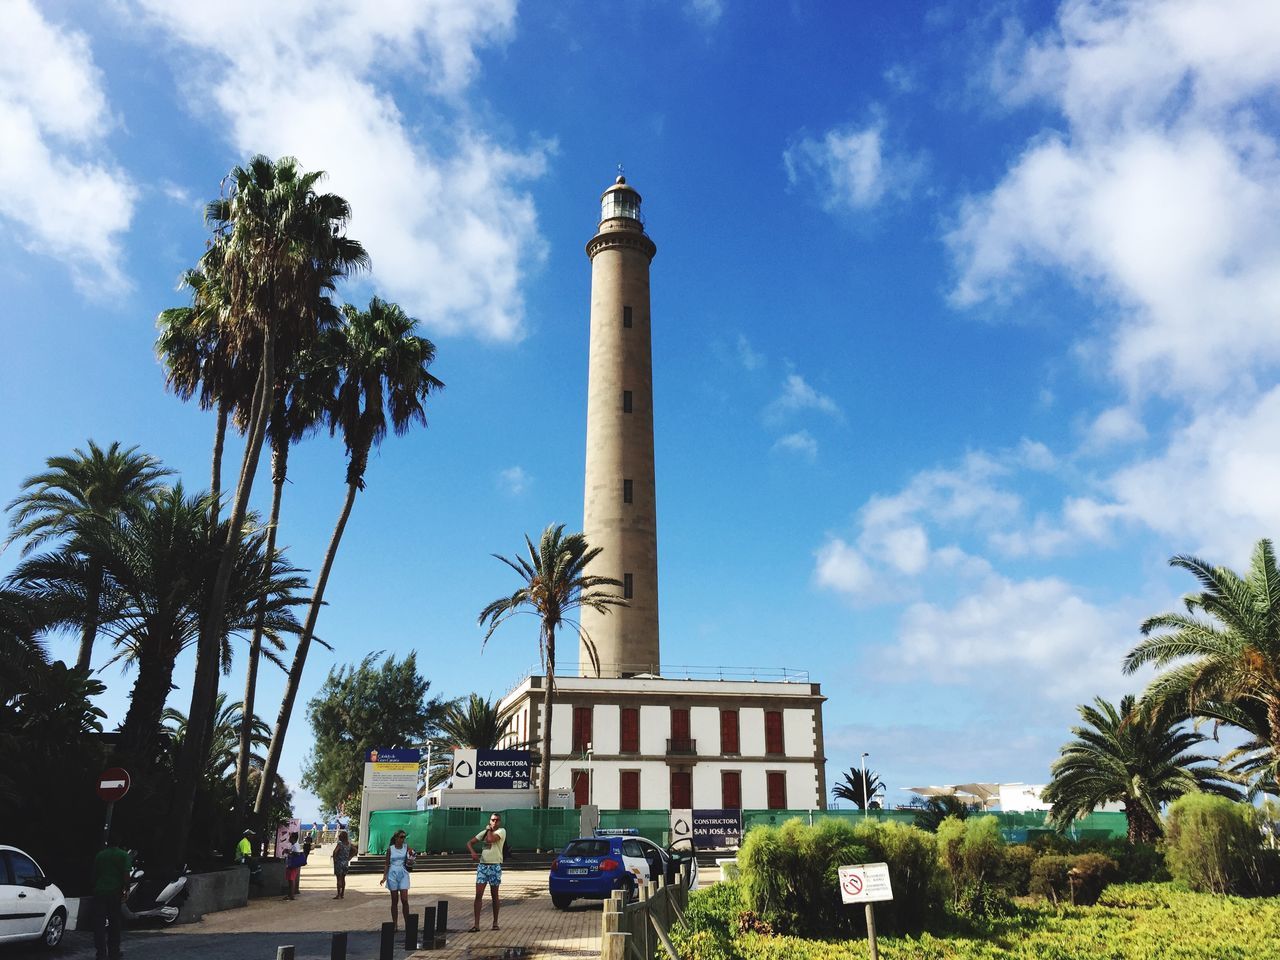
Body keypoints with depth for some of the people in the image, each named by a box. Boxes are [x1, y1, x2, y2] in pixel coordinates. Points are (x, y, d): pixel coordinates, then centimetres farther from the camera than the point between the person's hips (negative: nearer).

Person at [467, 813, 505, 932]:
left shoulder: (502, 831, -4)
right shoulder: (484, 832, 12)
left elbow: (491, 839, -22)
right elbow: (470, 842, 13)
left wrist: (489, 829, -3)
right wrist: (473, 852, -7)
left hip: (495, 866, -4)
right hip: (482, 865, 4)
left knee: (494, 895, 7)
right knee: (478, 895, -4)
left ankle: (495, 922, 18)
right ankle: (476, 924, -3)